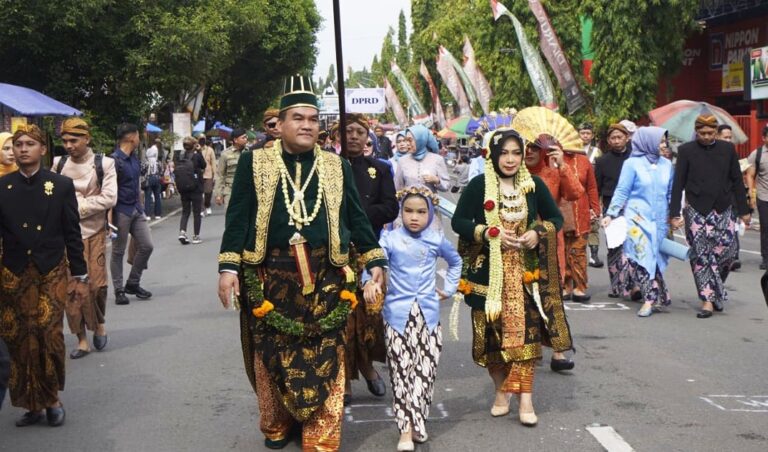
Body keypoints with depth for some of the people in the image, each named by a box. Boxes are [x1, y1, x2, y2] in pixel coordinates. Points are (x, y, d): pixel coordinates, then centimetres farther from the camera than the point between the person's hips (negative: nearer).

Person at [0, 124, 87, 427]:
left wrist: (80, 276, 2)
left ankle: (51, 399, 12)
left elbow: (72, 234, 3)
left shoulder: (61, 186, 1)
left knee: (49, 335, -9)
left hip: (52, 274, -1)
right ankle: (32, 404, 16)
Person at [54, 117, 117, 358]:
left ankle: (99, 324, 25)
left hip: (94, 232, -2)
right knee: (72, 286, 2)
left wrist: (78, 207, -13)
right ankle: (81, 339, 12)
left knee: (96, 283, -3)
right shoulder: (57, 164, 2)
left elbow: (109, 198, -12)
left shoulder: (104, 164, -5)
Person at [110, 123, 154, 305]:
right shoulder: (115, 160, -16)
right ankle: (119, 291, 13)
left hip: (136, 209, 8)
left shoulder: (134, 158, 10)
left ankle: (133, 283, 22)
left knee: (147, 246, 7)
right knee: (118, 252, 3)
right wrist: (110, 217, -23)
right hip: (121, 211, -8)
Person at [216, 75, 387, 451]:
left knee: (325, 358, 0)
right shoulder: (254, 163, 3)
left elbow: (356, 217, 12)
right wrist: (228, 266, -7)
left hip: (325, 278, 1)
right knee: (272, 356, 9)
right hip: (271, 278, -1)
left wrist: (374, 260, 6)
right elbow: (238, 217, 0)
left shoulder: (337, 167, 9)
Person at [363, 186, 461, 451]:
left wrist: (448, 289, 17)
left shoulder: (436, 240, 5)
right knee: (401, 372, -3)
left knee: (425, 371, 1)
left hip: (428, 313, 2)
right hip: (398, 313, -2)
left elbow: (456, 262, 24)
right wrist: (370, 283, -35)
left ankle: (417, 422, 13)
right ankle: (406, 429, 2)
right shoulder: (391, 239, -3)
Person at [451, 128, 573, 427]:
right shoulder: (478, 185, -4)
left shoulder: (534, 185, 2)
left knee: (526, 329, -5)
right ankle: (501, 391, 22)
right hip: (489, 270, -1)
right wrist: (490, 233, -16)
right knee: (492, 330, 4)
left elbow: (556, 218, 11)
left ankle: (526, 397, 0)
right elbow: (458, 221, -3)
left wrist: (538, 232, -9)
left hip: (525, 271, 1)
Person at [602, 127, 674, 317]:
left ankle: (651, 298, 10)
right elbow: (622, 191, -2)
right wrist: (610, 214, -8)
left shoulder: (667, 165, 8)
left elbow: (671, 193, 16)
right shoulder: (632, 163, -3)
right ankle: (653, 298, -2)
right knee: (641, 257, -8)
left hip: (659, 220, 3)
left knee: (654, 257, 3)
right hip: (637, 217, -3)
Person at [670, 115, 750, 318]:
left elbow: (736, 181, 10)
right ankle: (708, 300, 2)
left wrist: (743, 210, 8)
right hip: (696, 211, -2)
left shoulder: (727, 149, 6)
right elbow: (678, 184, 0)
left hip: (722, 210, 2)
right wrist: (674, 213, -6)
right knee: (700, 256, -3)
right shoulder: (686, 151, 0)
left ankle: (716, 290, 23)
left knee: (726, 251, -2)